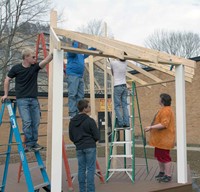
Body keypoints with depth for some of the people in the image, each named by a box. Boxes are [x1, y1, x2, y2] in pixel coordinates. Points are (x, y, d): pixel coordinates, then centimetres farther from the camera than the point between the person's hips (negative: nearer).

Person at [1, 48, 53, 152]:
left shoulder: (35, 67, 3)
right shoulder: (16, 68, -2)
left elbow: (46, 60, -13)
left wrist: (53, 54, -30)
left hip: (34, 99, 3)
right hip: (22, 100, -3)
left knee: (35, 122, 3)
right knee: (27, 122, -11)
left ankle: (34, 143, 15)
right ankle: (29, 144, -2)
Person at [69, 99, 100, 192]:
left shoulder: (72, 121, 5)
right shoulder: (90, 121, -12)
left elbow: (71, 137, 10)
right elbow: (97, 136, -8)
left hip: (79, 148, 5)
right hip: (90, 147, -5)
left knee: (81, 169, 11)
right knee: (90, 169, 1)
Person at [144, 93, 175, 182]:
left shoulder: (166, 111, -20)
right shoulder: (164, 109, 16)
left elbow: (164, 124, -28)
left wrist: (151, 127, -26)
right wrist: (152, 128, 26)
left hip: (164, 139, -11)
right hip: (160, 139, 11)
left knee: (165, 157, -5)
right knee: (159, 155, 19)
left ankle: (168, 175, 3)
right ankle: (162, 172, 31)